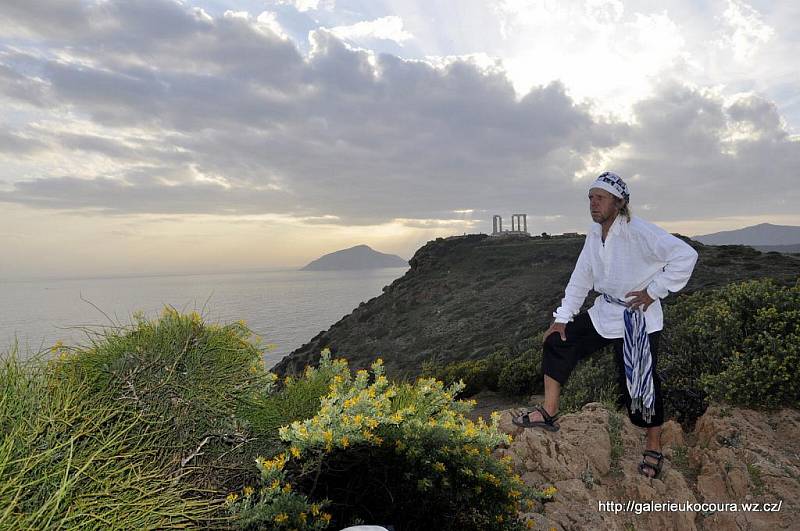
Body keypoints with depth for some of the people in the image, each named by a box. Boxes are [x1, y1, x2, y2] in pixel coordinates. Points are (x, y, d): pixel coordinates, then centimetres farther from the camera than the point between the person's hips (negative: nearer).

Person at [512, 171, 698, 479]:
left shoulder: (639, 232, -20)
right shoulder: (594, 235, 3)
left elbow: (685, 255, -24)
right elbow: (581, 278, 8)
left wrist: (654, 291, -20)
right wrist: (562, 318, 6)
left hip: (637, 320, -7)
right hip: (604, 312, 7)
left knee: (640, 383, 1)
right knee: (557, 344, 3)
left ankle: (653, 449, 24)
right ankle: (548, 413, 13)